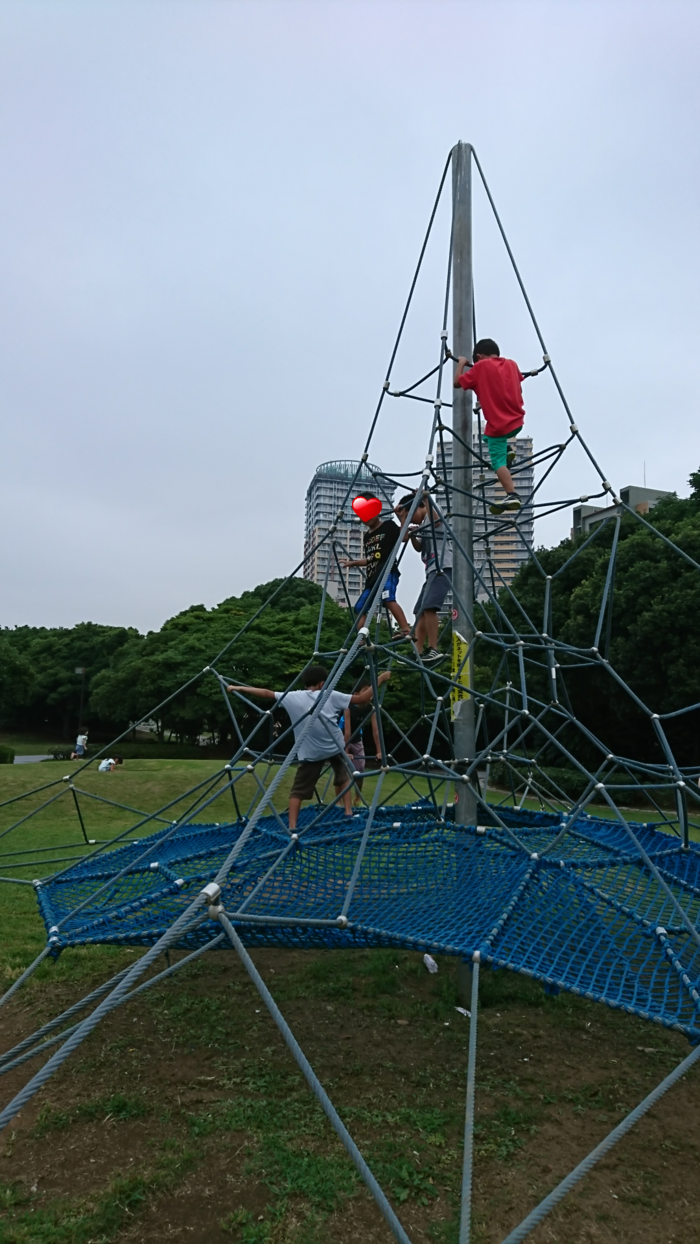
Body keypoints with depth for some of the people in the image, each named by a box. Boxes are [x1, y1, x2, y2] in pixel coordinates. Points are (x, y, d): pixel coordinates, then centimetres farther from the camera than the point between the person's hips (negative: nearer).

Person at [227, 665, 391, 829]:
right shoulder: (331, 696, -2)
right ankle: (348, 813, 22)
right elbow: (362, 699, 0)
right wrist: (381, 679, 10)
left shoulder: (292, 697, 0)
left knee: (298, 790, 7)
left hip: (309, 753, 0)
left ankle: (292, 827, -1)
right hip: (335, 747, 0)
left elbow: (266, 693, 6)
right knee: (343, 778, 26)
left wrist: (239, 688, 17)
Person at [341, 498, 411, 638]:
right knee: (360, 608, 7)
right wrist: (353, 563, 30)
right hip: (372, 576, 8)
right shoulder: (367, 536, 22)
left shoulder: (388, 525, 4)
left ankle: (406, 630, -39)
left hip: (388, 571, -8)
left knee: (388, 598, -33)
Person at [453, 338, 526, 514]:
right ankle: (507, 451, 12)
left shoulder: (481, 366, -5)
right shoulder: (511, 364, 10)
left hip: (498, 425, -6)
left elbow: (457, 382, 2)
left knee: (498, 461, -5)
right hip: (516, 421, 6)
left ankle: (512, 495, -19)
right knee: (488, 436, 32)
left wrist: (461, 364, 16)